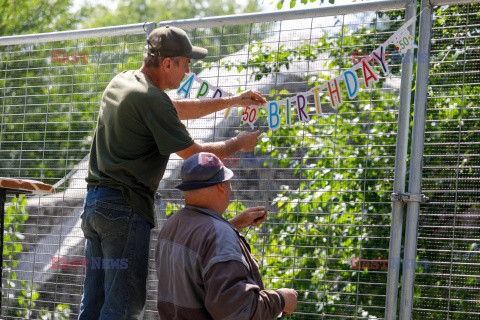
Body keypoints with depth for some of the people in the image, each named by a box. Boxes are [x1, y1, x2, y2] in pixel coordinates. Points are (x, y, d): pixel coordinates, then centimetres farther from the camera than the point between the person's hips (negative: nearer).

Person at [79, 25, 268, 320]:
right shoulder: (151, 99, -15)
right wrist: (238, 144, 8)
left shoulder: (121, 82, 14)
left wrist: (232, 101, 27)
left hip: (95, 202, 9)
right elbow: (194, 154, -9)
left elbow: (177, 110, 28)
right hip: (125, 207, -9)